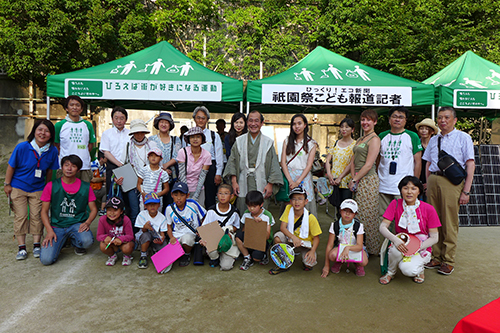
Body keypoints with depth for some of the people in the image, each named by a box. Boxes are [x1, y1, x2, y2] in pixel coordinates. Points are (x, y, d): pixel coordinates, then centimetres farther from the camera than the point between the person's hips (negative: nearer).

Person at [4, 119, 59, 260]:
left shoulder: (52, 151, -10)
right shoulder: (22, 147, -16)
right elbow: (11, 166, -5)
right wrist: (7, 184, -2)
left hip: (38, 189, 1)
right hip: (18, 187, -1)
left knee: (37, 216, 2)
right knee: (20, 216, 0)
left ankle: (37, 246, 12)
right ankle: (21, 247, 8)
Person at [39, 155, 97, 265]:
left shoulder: (85, 187, 2)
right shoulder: (51, 186, 1)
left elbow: (94, 209, 7)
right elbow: (44, 211, 4)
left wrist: (87, 222, -13)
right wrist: (49, 230, -10)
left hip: (77, 224, 0)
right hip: (57, 226, 0)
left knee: (87, 241, -33)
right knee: (46, 259, -21)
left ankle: (76, 243, 7)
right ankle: (61, 241, 14)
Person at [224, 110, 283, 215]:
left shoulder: (268, 143, 5)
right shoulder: (239, 141, 9)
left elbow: (274, 165, 3)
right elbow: (232, 162, 5)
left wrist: (270, 184, -5)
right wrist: (234, 181, -4)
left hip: (261, 187, -1)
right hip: (243, 186, 1)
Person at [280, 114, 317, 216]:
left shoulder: (311, 143, 5)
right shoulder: (287, 140, 10)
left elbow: (309, 165, -2)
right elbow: (283, 162, 2)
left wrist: (297, 182, -13)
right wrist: (290, 180, -11)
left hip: (304, 177, -1)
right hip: (288, 176, 1)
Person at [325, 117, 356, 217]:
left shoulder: (355, 144, -1)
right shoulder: (336, 143, 14)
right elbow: (328, 161, 8)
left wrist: (340, 178, -17)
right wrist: (329, 175, -8)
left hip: (346, 181, -4)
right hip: (334, 182, 4)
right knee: (337, 207, 10)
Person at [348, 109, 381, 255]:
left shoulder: (374, 139, -9)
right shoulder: (360, 139, 18)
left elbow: (368, 165, -15)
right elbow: (353, 160, 16)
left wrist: (354, 180, -11)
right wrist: (353, 177, 1)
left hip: (368, 180, -8)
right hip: (359, 181, 8)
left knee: (367, 216, -2)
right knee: (359, 215, 12)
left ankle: (371, 248, 11)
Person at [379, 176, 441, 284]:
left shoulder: (428, 209, -10)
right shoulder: (396, 204, -6)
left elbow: (434, 238, -7)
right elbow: (382, 227, -11)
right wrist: (395, 239, -30)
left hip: (421, 248, -1)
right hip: (401, 244, 2)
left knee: (408, 269, -31)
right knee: (396, 249, -36)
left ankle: (419, 269, 8)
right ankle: (390, 272, -3)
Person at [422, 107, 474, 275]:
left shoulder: (463, 138, 2)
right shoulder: (433, 140, 17)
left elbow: (470, 165, -4)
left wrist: (466, 191, -10)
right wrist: (428, 185, 11)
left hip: (452, 181, -5)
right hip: (433, 180, 5)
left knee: (449, 223, -1)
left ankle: (448, 261, 11)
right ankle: (436, 257, 19)